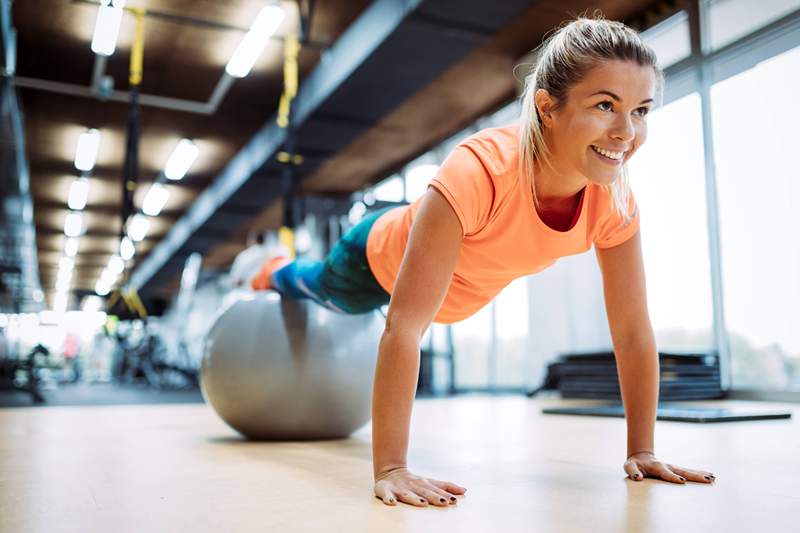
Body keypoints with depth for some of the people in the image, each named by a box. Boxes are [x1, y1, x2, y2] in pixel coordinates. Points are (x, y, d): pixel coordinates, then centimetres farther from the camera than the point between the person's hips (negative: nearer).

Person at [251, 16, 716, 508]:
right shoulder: (480, 170, -48)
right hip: (383, 258, -5)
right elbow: (406, 325, -49)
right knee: (325, 292, 32)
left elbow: (634, 332, -20)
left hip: (459, 292, 5)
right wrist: (391, 468, -49)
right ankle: (277, 274, 70)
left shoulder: (615, 201, -30)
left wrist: (642, 451, -18)